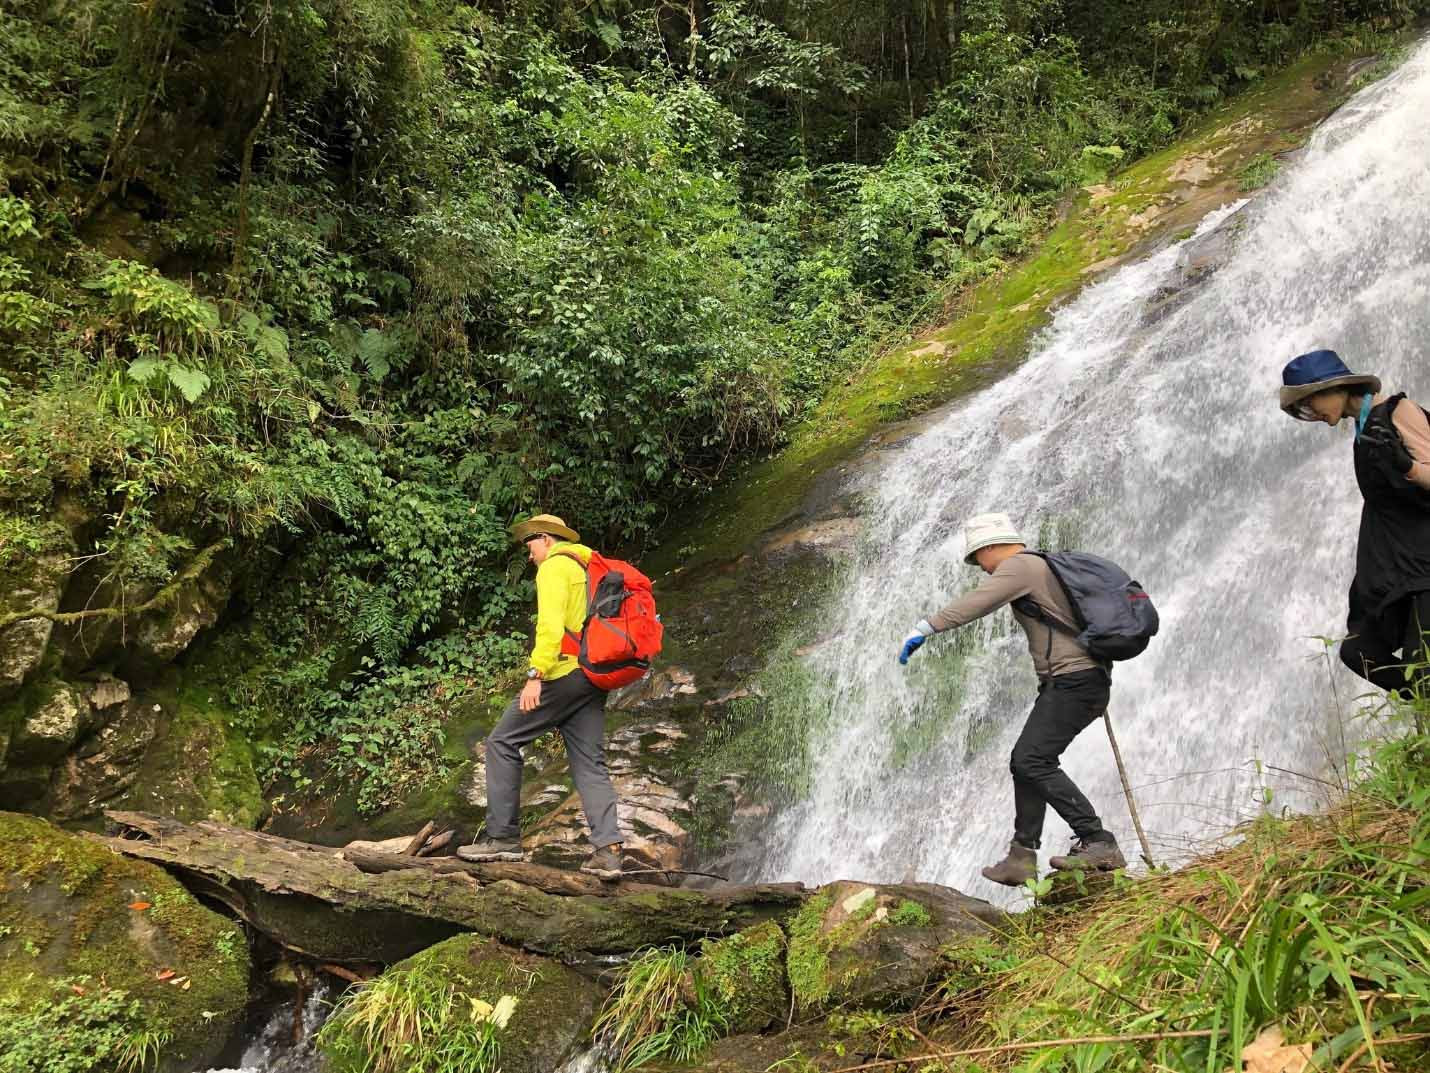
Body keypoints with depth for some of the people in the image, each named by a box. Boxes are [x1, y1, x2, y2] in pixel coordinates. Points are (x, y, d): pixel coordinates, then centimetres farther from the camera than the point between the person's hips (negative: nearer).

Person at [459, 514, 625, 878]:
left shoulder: (554, 566, -2)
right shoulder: (590, 570, 24)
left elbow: (551, 624, -17)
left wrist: (535, 674, -23)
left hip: (564, 673, -8)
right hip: (594, 678, 8)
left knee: (502, 742, 1)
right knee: (590, 765, 4)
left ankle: (503, 836, 0)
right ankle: (608, 849, -9)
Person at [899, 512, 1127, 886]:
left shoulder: (1018, 566, -7)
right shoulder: (1046, 567, 24)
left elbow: (975, 603, -22)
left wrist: (924, 628, -22)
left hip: (1070, 680, -11)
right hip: (1090, 679, 11)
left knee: (1033, 761, -17)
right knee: (1026, 761, 11)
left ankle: (1098, 844, -20)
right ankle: (1021, 858, 11)